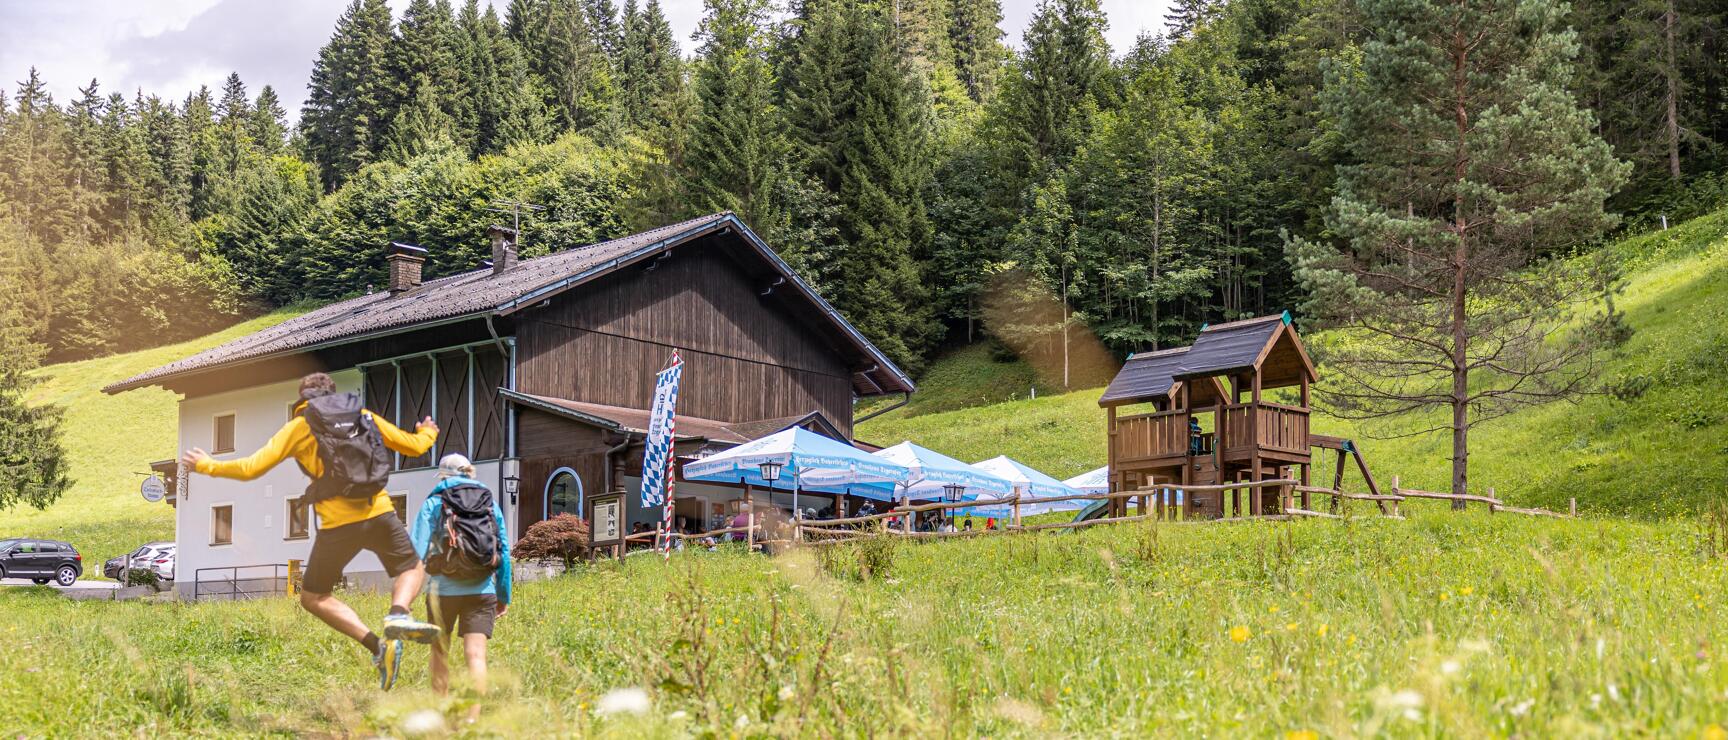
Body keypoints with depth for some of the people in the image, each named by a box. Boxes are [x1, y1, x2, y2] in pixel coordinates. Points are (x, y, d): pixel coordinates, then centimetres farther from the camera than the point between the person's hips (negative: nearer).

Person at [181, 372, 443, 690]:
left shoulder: (299, 426, 6)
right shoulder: (366, 417, 14)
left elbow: (251, 468, 3)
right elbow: (413, 446, 20)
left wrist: (209, 466, 19)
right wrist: (429, 432, 43)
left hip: (338, 523, -2)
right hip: (380, 513, 2)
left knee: (313, 596, 15)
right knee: (412, 569, 24)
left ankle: (378, 646, -4)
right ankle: (399, 614, -12)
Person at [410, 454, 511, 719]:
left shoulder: (433, 503, 3)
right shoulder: (491, 503, 10)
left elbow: (417, 550, -4)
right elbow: (504, 552, 11)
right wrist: (504, 595, 19)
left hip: (444, 589, -1)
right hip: (482, 590, 1)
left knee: (439, 653, 15)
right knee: (476, 655, -6)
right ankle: (473, 717, -20)